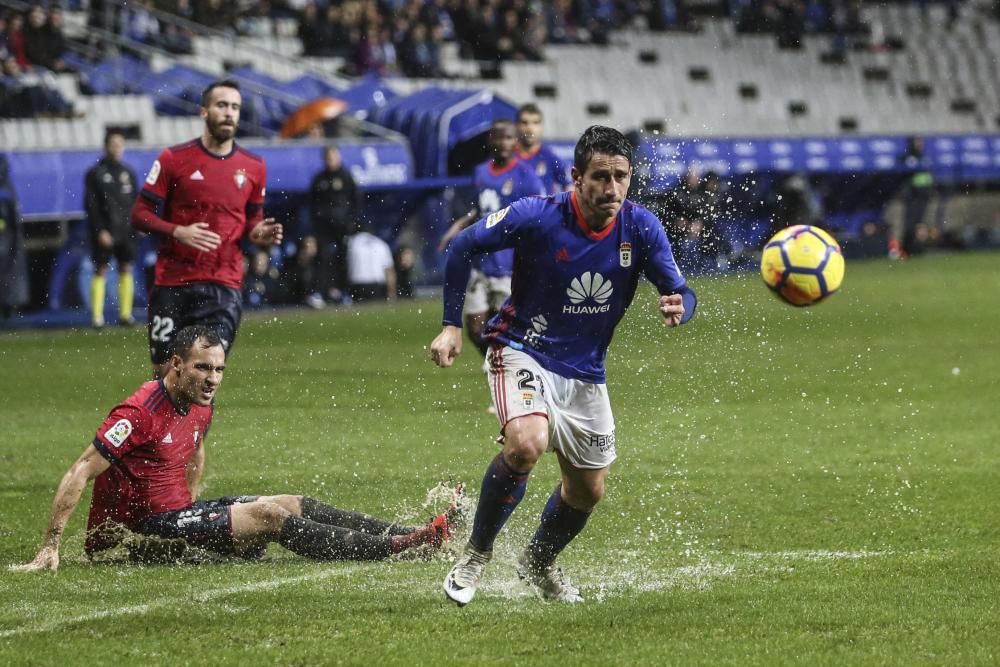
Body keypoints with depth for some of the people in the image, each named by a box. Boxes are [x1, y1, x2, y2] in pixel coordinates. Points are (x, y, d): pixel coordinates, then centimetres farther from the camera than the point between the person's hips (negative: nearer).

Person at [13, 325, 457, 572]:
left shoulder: (199, 408, 7)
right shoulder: (141, 413, -21)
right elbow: (79, 474, -22)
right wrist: (50, 549, -25)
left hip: (179, 512, 9)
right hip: (141, 530, -9)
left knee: (296, 505, 0)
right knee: (270, 514, -18)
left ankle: (406, 535, -3)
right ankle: (394, 548, -18)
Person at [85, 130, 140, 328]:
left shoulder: (128, 172, 11)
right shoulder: (96, 173, -2)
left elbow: (135, 201, 14)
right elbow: (91, 205, -6)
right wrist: (100, 230, -13)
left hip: (126, 230, 4)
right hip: (105, 232, -4)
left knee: (126, 268, 4)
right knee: (100, 270, -4)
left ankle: (125, 313, 9)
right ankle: (96, 315, -3)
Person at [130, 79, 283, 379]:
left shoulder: (253, 168, 8)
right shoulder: (174, 159, 0)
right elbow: (140, 214, 1)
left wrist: (259, 234, -4)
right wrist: (178, 232, -17)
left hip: (224, 286, 1)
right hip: (172, 283, -1)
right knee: (164, 371, 2)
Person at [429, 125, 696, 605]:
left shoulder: (641, 228, -11)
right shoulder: (537, 216, -20)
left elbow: (680, 292, -11)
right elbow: (463, 247, -8)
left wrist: (677, 308, -36)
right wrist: (452, 325, -10)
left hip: (585, 371, 5)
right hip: (522, 351, -5)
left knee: (588, 491, 13)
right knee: (526, 443, -32)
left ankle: (539, 563, 44)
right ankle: (476, 553, -10)